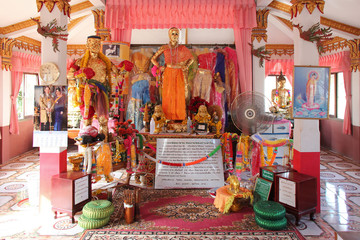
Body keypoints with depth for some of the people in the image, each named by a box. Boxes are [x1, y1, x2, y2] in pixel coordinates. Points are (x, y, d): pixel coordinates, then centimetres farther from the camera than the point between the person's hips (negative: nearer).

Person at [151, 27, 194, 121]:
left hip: (179, 74, 0)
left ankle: (180, 116, 8)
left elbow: (191, 58, 18)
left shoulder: (182, 48, 4)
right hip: (168, 73, 0)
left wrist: (186, 66, 2)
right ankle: (168, 117, 7)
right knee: (168, 94, -1)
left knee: (180, 94, -2)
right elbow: (153, 59, 12)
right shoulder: (164, 48, 4)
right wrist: (160, 67, 0)